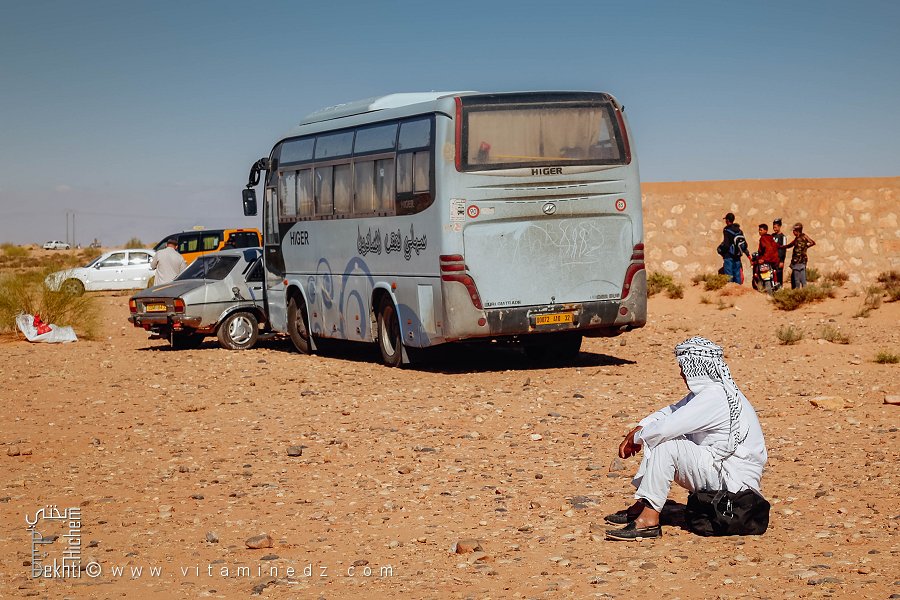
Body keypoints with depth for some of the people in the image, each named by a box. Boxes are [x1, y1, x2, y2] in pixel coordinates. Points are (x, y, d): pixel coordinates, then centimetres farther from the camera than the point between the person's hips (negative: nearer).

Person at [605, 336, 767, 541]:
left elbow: (666, 427, -26)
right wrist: (637, 430, 4)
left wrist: (637, 438, -8)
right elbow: (671, 412, 18)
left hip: (733, 481, -10)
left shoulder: (714, 397, -22)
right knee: (657, 442, 10)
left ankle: (648, 521, -22)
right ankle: (640, 507, 9)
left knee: (665, 445, -22)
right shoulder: (707, 391, 10)